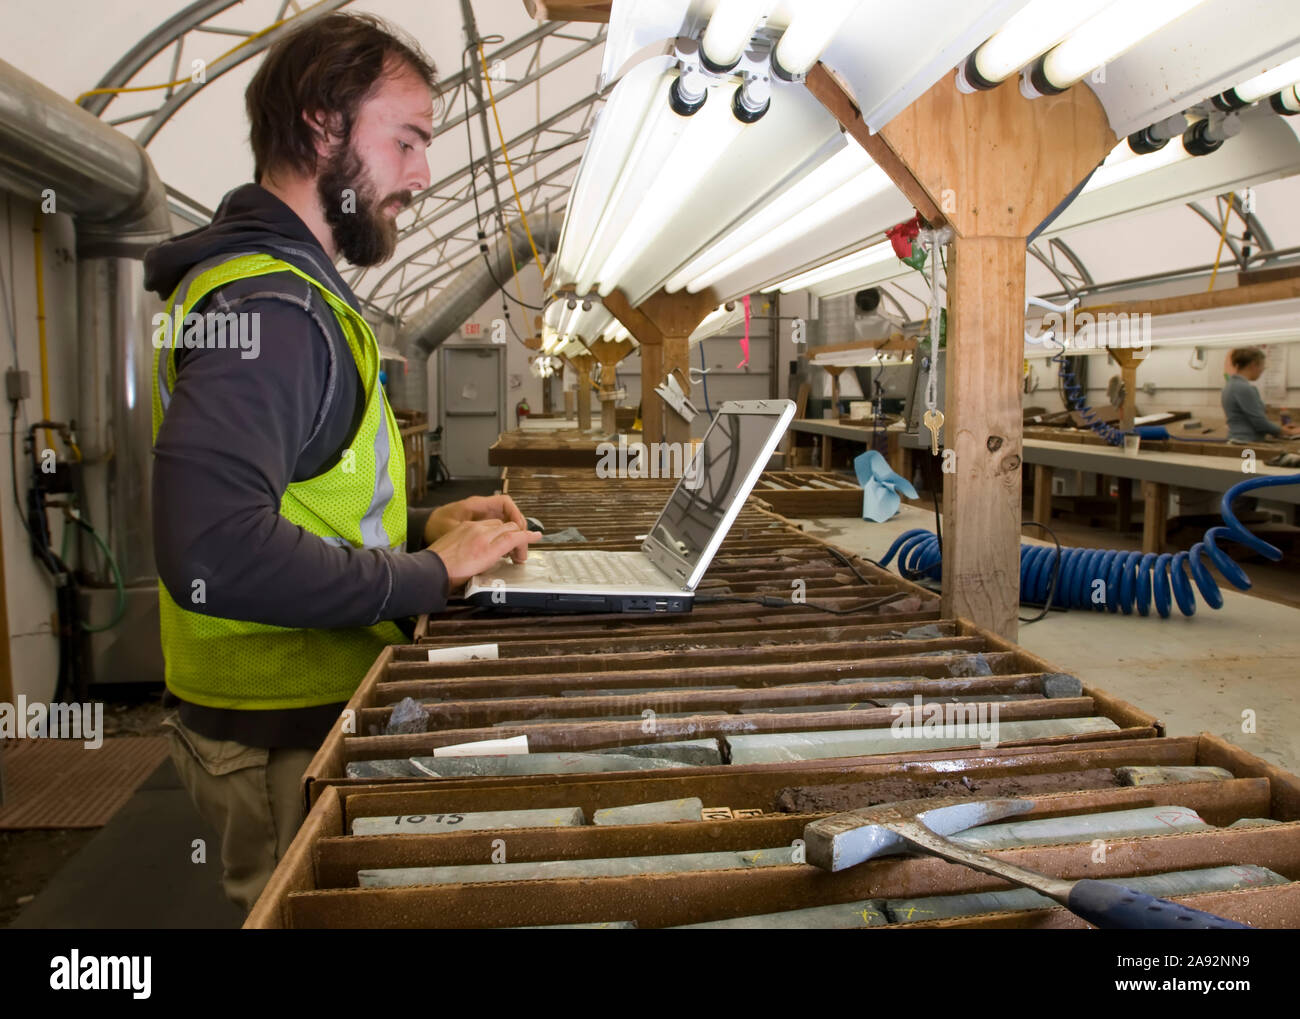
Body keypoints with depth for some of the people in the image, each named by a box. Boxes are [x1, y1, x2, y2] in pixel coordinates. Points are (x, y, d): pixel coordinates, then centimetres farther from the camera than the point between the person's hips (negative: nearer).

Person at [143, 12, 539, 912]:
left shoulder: (292, 289, 13)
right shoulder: (265, 304, -21)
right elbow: (216, 553, -33)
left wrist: (421, 527, 5)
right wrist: (429, 575, -22)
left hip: (315, 709, 10)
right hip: (284, 737, -10)